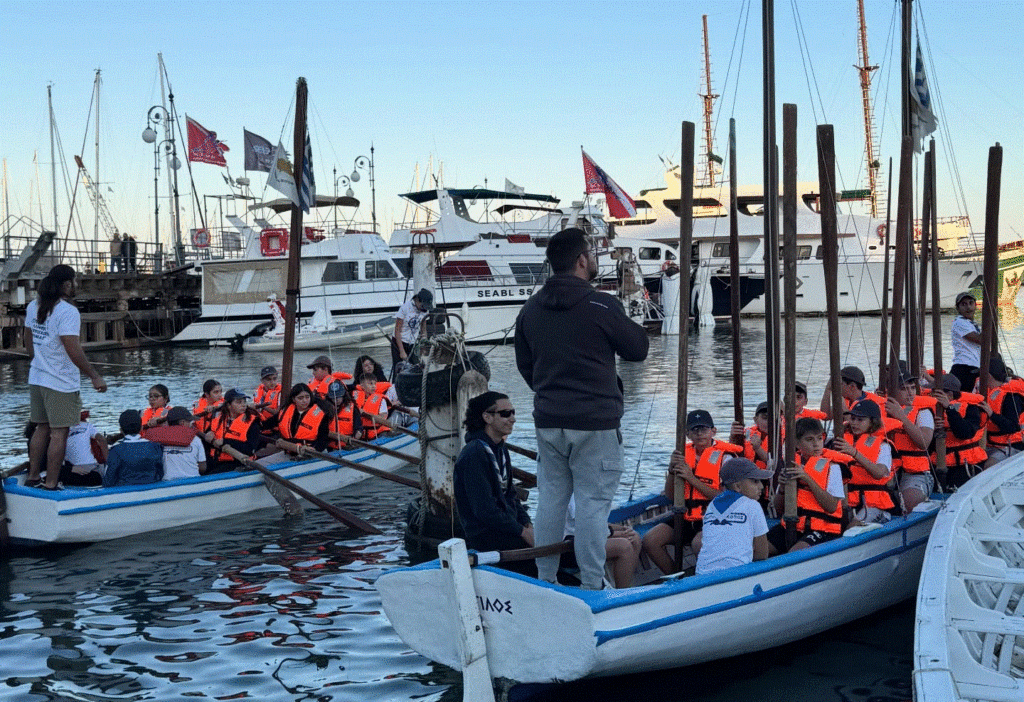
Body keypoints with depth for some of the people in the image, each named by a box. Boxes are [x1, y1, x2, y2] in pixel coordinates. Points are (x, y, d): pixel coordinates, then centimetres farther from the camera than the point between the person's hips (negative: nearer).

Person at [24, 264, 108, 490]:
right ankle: (51, 484, 0)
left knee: (42, 428, 18)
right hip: (61, 383, -8)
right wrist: (95, 377, -15)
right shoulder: (67, 312, -18)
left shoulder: (33, 307, 8)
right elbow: (73, 350, -21)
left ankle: (33, 476, 24)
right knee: (59, 433, -2)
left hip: (37, 379, 8)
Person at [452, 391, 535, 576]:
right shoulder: (474, 454, -17)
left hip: (506, 525, 10)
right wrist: (523, 532, -17)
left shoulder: (500, 449, 14)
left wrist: (528, 525, 1)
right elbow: (485, 510, -21)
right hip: (485, 536, -10)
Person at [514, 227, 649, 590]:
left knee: (550, 499, 12)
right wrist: (628, 321, 16)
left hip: (547, 420, 6)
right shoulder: (601, 306, -13)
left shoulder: (530, 309, 7)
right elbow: (638, 349, -1)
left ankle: (545, 580, 18)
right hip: (594, 423, -6)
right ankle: (591, 584, 1)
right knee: (593, 502, -1)